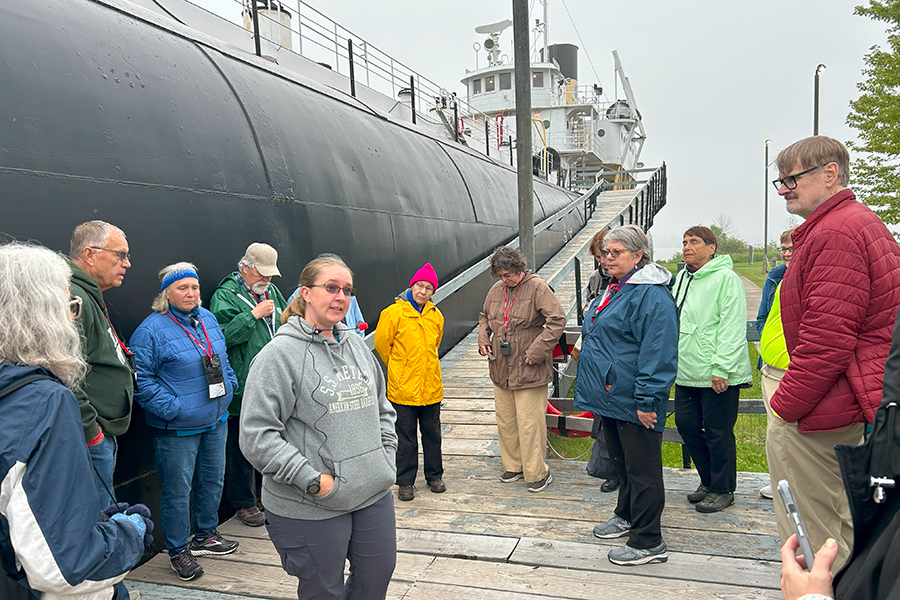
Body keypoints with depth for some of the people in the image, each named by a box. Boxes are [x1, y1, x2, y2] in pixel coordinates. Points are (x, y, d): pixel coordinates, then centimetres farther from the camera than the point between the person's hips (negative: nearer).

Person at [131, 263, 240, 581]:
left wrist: (229, 384, 6)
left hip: (216, 421, 7)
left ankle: (205, 535, 38)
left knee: (213, 480, 19)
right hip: (177, 428, -7)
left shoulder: (208, 319, 7)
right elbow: (141, 378, -16)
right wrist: (170, 407, -21)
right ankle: (178, 550, 23)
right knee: (178, 489, 5)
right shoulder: (151, 330, -14)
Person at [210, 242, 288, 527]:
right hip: (243, 388, -7)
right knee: (243, 445, 3)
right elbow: (222, 335, -21)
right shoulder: (226, 295, -8)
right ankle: (243, 501, 18)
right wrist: (254, 315, -20)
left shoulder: (271, 291, 13)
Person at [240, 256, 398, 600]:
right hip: (310, 510, -6)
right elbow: (256, 436, -18)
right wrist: (314, 480, -19)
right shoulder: (280, 354, -14)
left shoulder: (356, 345, 8)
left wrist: (387, 456, 8)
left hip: (374, 496, 7)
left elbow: (382, 409, 20)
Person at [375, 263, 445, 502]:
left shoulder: (436, 315, 5)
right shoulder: (395, 312, -10)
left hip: (431, 386, 4)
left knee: (432, 433, 14)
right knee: (406, 437, 5)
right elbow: (381, 343, 0)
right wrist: (397, 366, 9)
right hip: (403, 387, -4)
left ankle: (434, 475, 30)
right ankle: (405, 482, 18)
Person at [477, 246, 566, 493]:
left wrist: (536, 351, -19)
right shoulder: (496, 290, 8)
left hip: (528, 369, -6)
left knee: (529, 423, -2)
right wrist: (483, 339, 7)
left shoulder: (537, 287, -11)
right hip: (501, 368, 7)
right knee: (505, 420, 15)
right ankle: (513, 466, 31)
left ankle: (537, 473, 14)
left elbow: (557, 320, -17)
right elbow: (485, 316, 25)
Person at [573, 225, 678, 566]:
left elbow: (658, 352, -23)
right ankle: (626, 515, 40)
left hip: (633, 405, -10)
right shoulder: (614, 290, 14)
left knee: (641, 468, 0)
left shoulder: (651, 295, -18)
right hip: (611, 396, 10)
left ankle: (648, 543, 11)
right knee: (620, 461, 22)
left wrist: (646, 400, -23)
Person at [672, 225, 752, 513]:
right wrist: (673, 361, 20)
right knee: (686, 424, 12)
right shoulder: (681, 278, 15)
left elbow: (733, 327, -16)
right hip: (687, 373, 8)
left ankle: (722, 489, 20)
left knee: (718, 432, 3)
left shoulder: (725, 278, -10)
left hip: (718, 376, -8)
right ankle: (709, 481, 30)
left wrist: (721, 367, -20)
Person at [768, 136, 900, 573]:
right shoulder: (863, 223, 17)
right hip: (857, 408, 11)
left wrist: (785, 406, -16)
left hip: (818, 420, -11)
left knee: (809, 547, 0)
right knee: (843, 534, 22)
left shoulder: (835, 233, -18)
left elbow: (827, 339, -24)